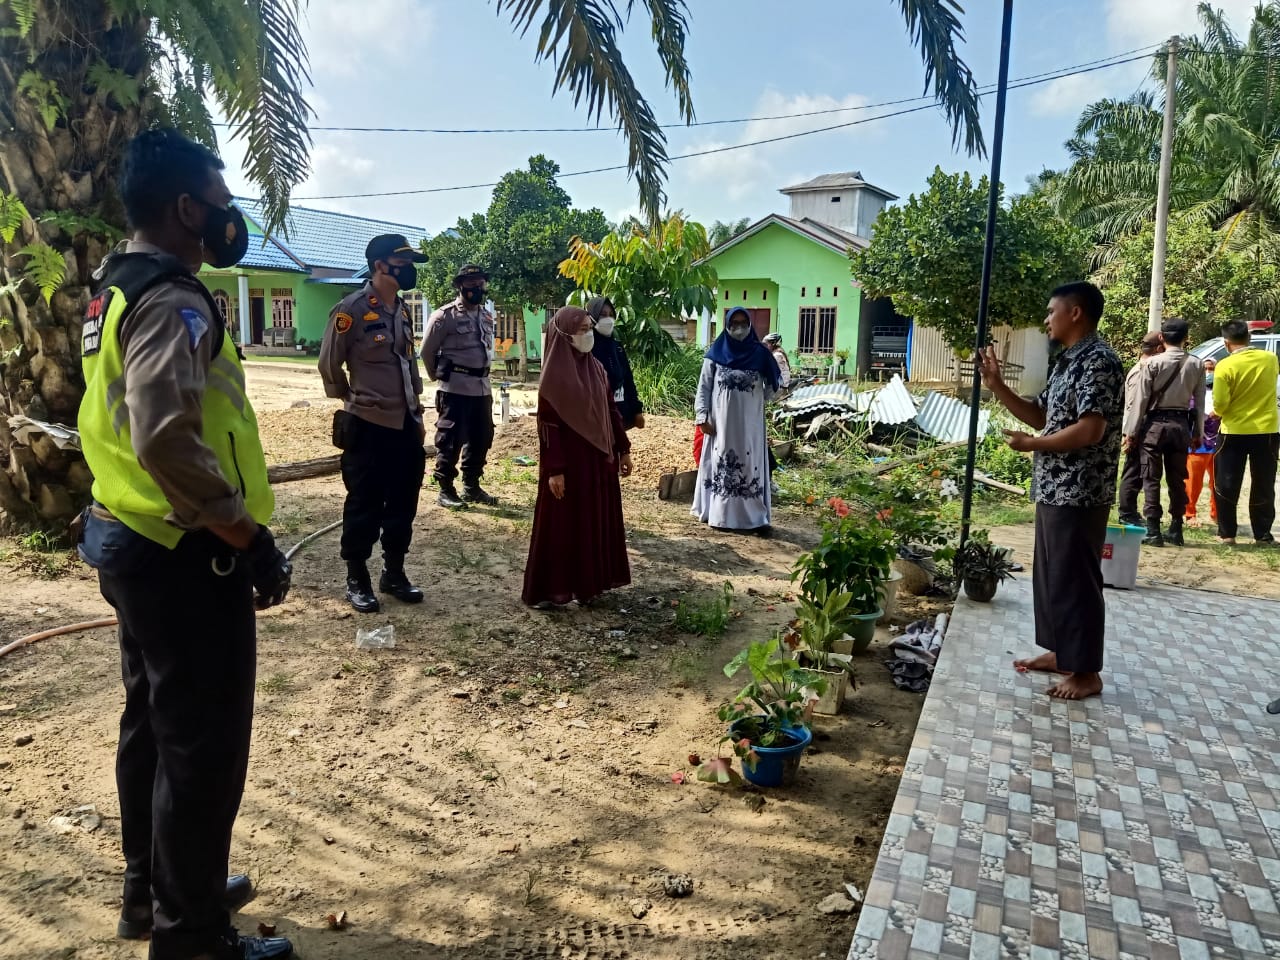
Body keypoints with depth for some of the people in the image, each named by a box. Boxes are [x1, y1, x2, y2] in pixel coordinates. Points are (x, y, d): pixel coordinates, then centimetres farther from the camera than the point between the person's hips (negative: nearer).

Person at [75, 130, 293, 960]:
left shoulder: (119, 286, 12)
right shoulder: (173, 302, -20)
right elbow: (167, 439, -31)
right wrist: (249, 536, -24)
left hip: (137, 541, 11)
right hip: (186, 555, -10)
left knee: (153, 725, 21)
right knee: (203, 745, 3)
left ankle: (153, 890, 39)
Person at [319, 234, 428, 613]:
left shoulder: (403, 310, 11)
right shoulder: (351, 309, -13)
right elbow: (329, 365, -6)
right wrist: (356, 401, 5)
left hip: (405, 425, 7)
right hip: (368, 426, -7)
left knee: (403, 503, 13)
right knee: (364, 505, 4)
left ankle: (394, 574, 27)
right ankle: (357, 580, 17)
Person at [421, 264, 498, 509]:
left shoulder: (487, 316, 12)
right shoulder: (445, 315, -9)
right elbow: (427, 351, -3)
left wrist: (481, 373, 17)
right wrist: (440, 377, 5)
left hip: (482, 387, 7)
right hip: (455, 388, -7)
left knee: (481, 438, 12)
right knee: (450, 440, -1)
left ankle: (471, 486, 25)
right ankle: (446, 490, 8)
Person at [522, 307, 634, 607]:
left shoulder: (596, 368, 6)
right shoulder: (554, 375, -14)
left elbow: (612, 411, 12)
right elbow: (548, 425, -15)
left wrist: (623, 449, 11)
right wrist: (554, 469, -18)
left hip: (599, 459, 7)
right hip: (569, 461, -7)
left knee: (598, 521, 13)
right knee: (562, 525, 2)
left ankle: (589, 583, 26)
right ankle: (548, 590, 13)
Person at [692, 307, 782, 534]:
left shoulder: (759, 353, 2)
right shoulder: (716, 353, 1)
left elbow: (774, 383, 6)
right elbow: (704, 387, 2)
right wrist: (702, 416, -5)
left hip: (750, 422, 0)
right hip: (721, 421, 0)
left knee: (751, 466, 2)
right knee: (720, 465, 6)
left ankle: (756, 518, 5)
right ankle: (719, 514, 14)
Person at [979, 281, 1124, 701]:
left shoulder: (1099, 361, -17)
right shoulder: (1068, 361, 15)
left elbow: (1091, 431, -25)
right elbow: (1040, 415, 18)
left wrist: (1031, 444, -13)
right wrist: (997, 386, 9)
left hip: (1079, 494, -10)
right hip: (1054, 490, 10)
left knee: (1075, 580, -1)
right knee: (1051, 575, 17)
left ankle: (1086, 671, 11)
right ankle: (1059, 652, 30)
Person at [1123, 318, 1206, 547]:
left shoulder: (1153, 363, -10)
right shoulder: (1196, 364, 0)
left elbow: (1141, 399, -9)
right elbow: (1199, 401, 3)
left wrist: (1131, 431, -3)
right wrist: (1198, 432, 11)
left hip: (1155, 423, -3)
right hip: (1181, 425, 3)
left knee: (1151, 478, 2)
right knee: (1177, 479, 12)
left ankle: (1153, 531, -2)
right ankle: (1176, 530, 18)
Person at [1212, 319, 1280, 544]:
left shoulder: (1225, 366, -14)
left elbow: (1220, 403, -14)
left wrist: (1217, 412, 7)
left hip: (1234, 432, -3)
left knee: (1227, 485, 7)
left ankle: (1227, 533, 10)